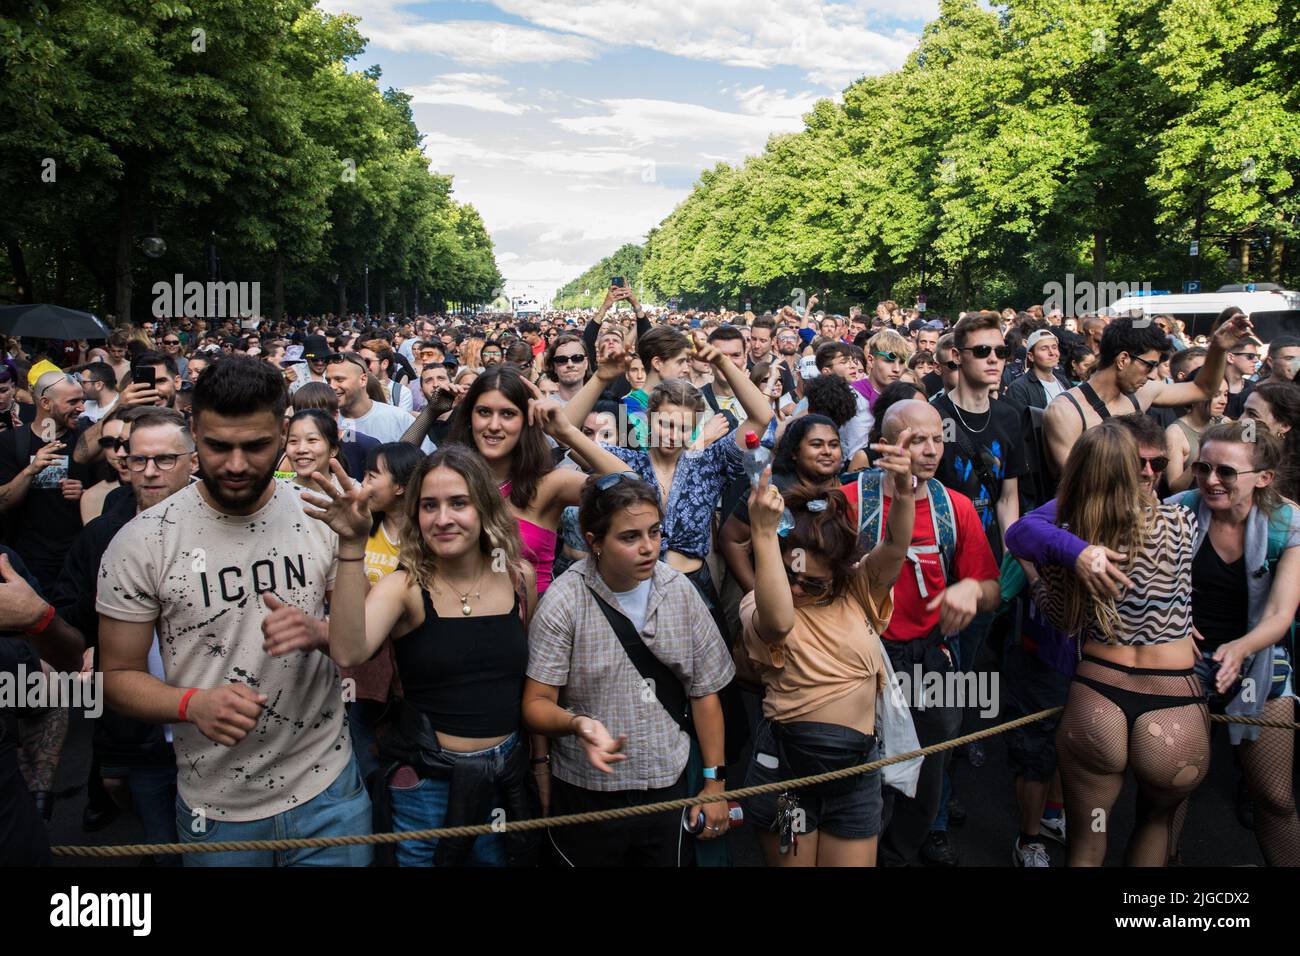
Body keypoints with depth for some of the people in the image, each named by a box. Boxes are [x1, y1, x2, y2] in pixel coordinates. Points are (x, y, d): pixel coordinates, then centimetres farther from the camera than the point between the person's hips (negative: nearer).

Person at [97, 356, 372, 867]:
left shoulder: (323, 517, -6)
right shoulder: (141, 542, -11)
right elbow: (119, 676, -4)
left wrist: (319, 632, -21)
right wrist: (193, 703, -24)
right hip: (214, 807, 0)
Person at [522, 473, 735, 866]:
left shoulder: (680, 591, -4)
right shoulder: (564, 602, -14)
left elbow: (704, 692, 3)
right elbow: (537, 704, -13)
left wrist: (715, 783, 4)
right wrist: (578, 725, -33)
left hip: (667, 789, 3)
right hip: (586, 796, -2)